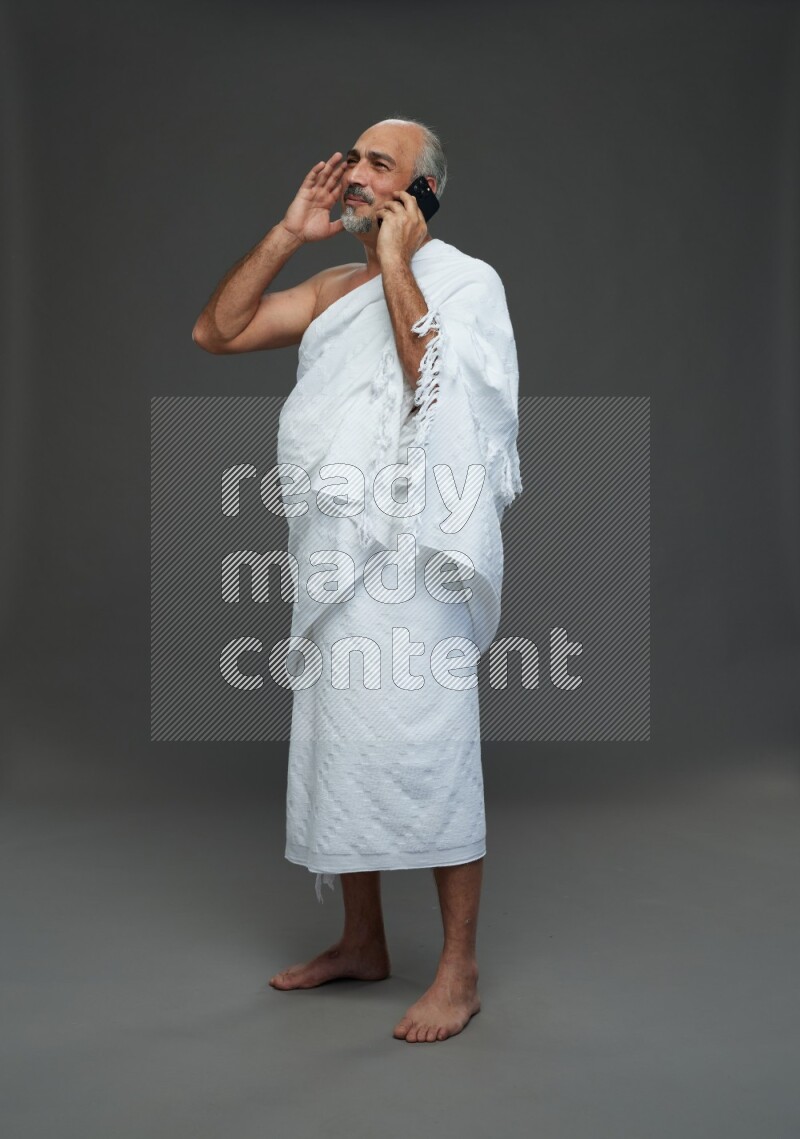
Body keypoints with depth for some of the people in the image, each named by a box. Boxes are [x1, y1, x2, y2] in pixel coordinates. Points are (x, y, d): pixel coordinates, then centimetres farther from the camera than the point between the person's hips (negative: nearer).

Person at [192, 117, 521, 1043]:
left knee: (427, 749, -6)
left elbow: (435, 379, -19)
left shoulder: (465, 279, -1)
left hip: (413, 548, -7)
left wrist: (396, 262, -11)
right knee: (339, 747, 12)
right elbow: (214, 332, 12)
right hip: (332, 549, 7)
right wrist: (288, 235, 6)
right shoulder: (334, 289, 18)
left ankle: (459, 969, 7)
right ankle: (361, 943, 27)